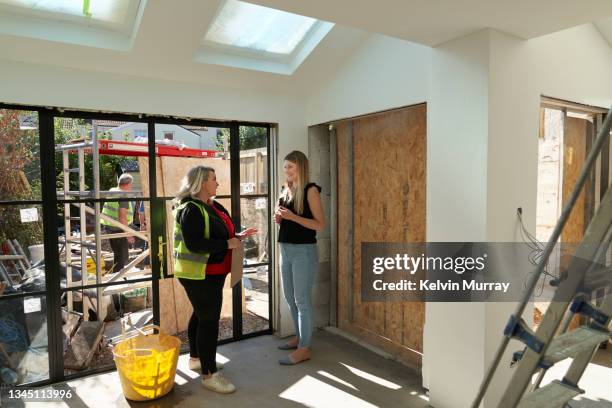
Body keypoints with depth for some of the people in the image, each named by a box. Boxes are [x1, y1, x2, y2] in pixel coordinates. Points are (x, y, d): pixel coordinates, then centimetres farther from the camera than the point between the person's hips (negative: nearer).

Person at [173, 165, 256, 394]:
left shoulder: (211, 206, 10)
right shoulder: (191, 209, -20)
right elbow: (194, 244, -28)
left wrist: (238, 236, 5)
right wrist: (227, 244, -24)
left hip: (211, 272, 10)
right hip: (199, 274, -10)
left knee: (201, 315, 21)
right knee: (209, 320, -4)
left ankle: (195, 359, 38)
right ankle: (209, 375, 8)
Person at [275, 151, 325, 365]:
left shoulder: (310, 190, -10)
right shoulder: (285, 190, 12)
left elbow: (320, 224, -15)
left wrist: (292, 216, -22)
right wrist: (279, 217, 1)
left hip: (304, 251, -8)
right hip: (285, 250, 8)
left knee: (302, 300, -2)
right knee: (290, 298, 16)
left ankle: (304, 349, 9)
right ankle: (299, 337, 32)